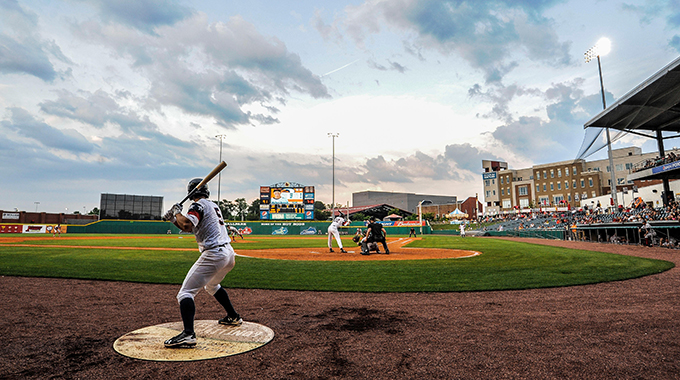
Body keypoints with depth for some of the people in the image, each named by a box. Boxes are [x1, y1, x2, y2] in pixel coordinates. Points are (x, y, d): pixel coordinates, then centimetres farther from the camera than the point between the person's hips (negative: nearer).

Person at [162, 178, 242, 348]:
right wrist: (173, 219, 15)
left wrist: (177, 213, -5)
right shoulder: (213, 205, 22)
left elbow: (187, 225, -23)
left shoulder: (198, 205, -5)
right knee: (212, 285, 32)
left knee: (186, 292, -8)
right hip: (229, 253, 9)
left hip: (214, 255, -9)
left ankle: (188, 334, -23)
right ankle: (233, 317, 39)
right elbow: (191, 228, 25)